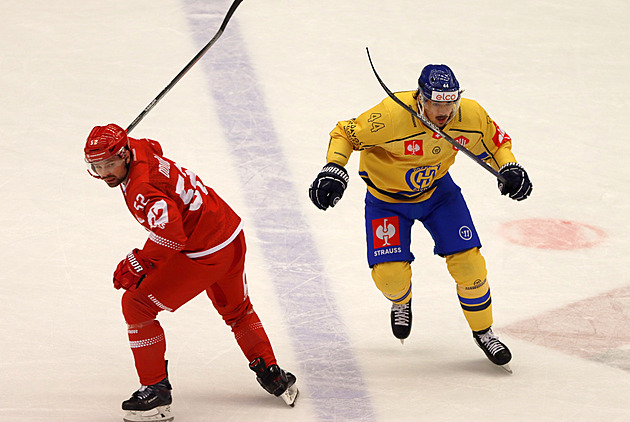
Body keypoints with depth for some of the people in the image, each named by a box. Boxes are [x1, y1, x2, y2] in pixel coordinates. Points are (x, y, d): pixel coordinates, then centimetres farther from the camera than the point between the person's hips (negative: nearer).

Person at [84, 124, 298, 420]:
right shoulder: (142, 149, 3)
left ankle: (156, 391, 1)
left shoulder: (140, 189, -25)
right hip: (233, 238, 10)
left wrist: (138, 263, -24)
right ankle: (273, 376, 41)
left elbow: (171, 234, -35)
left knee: (136, 304, -3)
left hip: (204, 256, -10)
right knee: (236, 310, 33)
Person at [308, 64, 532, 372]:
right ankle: (401, 300, 28)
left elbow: (494, 140, 0)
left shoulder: (471, 116, -22)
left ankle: (483, 332, 18)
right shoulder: (391, 116, -36)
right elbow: (345, 133, -23)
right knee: (390, 275, -13)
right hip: (387, 198, -3)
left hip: (437, 190, 3)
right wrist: (333, 170, -37)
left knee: (468, 262, -7)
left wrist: (509, 168, -17)